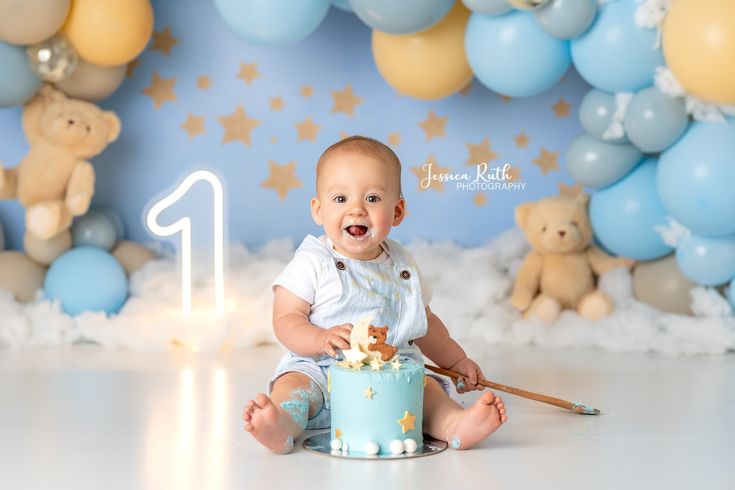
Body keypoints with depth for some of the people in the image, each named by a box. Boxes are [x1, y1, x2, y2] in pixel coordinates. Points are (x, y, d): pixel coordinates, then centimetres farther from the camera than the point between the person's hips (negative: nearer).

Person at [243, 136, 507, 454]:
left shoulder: (401, 265, 13)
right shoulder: (313, 263, -1)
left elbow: (424, 323, 27)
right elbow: (286, 320, -7)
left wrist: (456, 360, 25)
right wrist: (322, 340, -26)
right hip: (321, 370, -3)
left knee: (426, 387, -22)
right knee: (294, 383, -30)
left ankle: (454, 424, -46)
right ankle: (281, 423, -57)